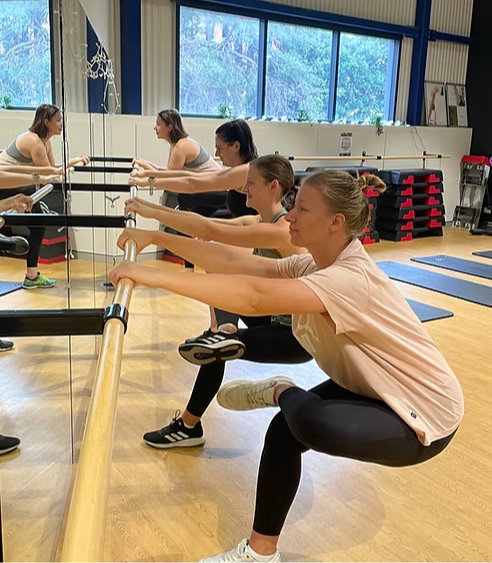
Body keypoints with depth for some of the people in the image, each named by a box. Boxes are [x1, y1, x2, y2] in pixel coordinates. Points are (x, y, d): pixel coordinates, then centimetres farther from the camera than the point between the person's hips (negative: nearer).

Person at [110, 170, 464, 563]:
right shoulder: (313, 266, -5)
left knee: (313, 423, -36)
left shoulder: (351, 279, -33)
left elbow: (255, 297, -46)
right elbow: (235, 263, -10)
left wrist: (154, 277, -46)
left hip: (424, 416, -9)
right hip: (370, 389, 9)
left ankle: (281, 392, 0)